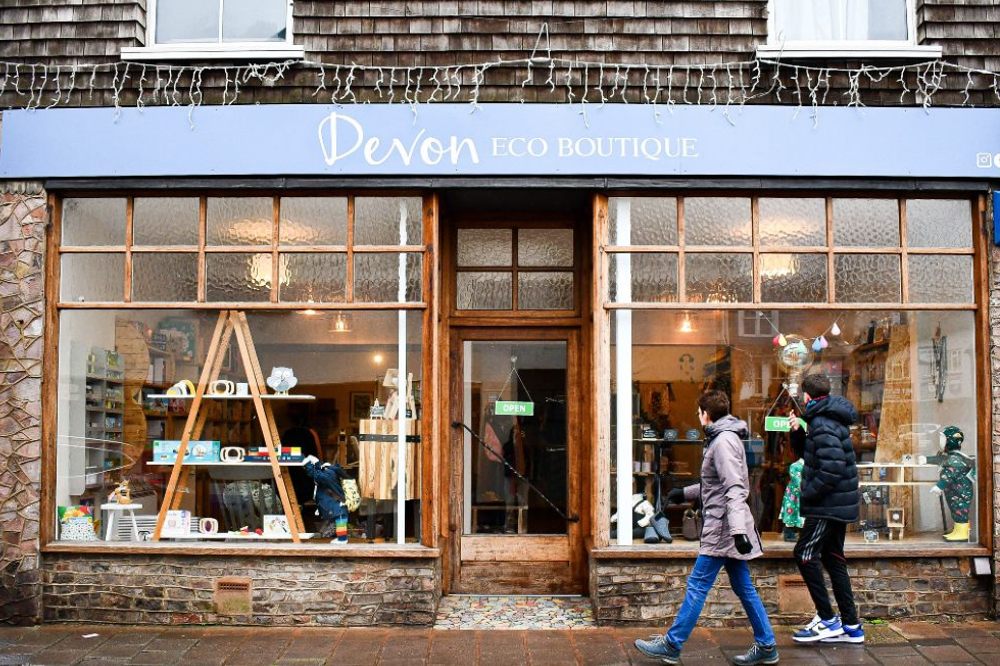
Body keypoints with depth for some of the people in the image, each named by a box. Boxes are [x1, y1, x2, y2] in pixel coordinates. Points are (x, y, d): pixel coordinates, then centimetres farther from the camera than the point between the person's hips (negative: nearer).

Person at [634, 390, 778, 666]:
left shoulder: (724, 441, -15)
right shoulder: (724, 438, 16)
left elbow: (735, 488, -24)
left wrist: (738, 529, -30)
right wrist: (685, 493, 28)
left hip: (723, 527, -10)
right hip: (729, 528, 10)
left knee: (697, 586, -4)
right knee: (743, 587, 12)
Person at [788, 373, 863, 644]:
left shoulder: (822, 424, -18)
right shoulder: (831, 419, 14)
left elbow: (831, 468, -27)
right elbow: (810, 453, 23)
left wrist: (807, 493, -17)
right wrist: (798, 432, 7)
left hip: (828, 504, -10)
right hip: (839, 503, 10)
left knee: (805, 554, -7)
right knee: (833, 558, 13)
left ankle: (828, 620, -3)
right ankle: (851, 626, 16)